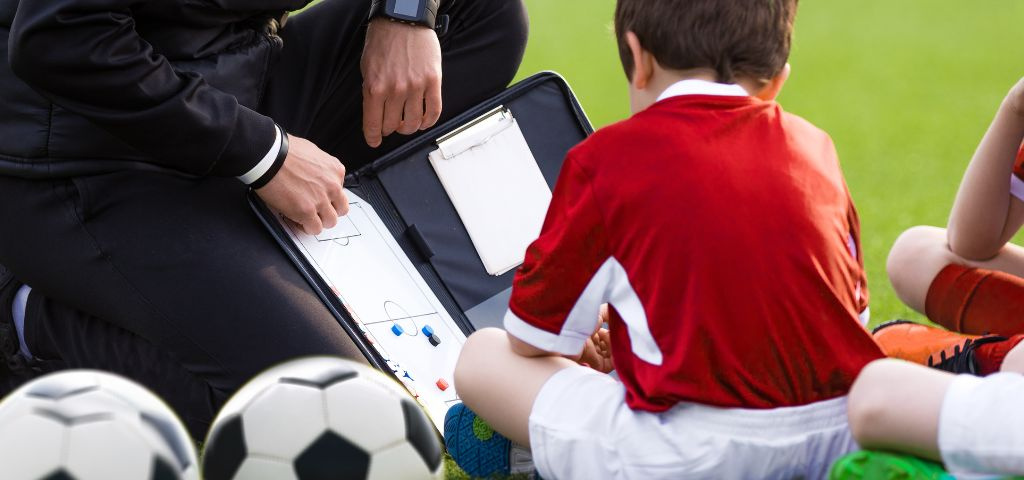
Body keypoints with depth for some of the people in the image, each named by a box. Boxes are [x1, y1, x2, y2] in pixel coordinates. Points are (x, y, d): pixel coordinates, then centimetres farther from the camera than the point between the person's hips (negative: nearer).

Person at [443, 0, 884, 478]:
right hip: (843, 434, 1)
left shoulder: (605, 158, 2)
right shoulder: (814, 147, 15)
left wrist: (580, 349, 35)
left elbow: (531, 340, 8)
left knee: (482, 357, 21)